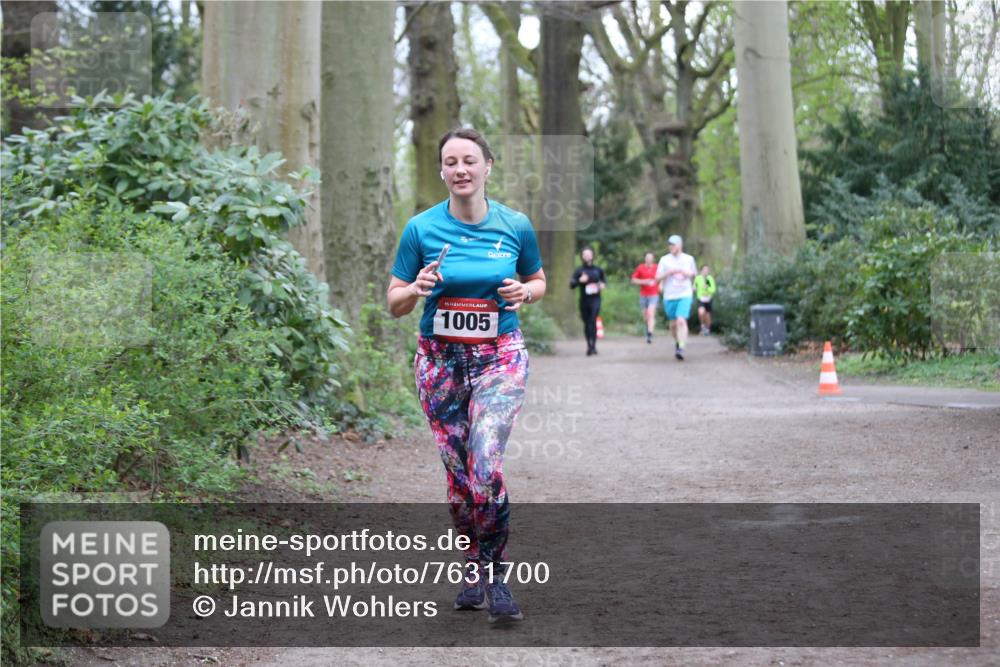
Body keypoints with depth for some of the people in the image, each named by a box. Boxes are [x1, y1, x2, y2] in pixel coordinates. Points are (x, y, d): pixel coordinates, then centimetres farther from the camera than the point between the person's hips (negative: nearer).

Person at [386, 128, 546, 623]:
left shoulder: (515, 226, -1)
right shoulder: (421, 228, -2)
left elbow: (538, 281, 16)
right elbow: (394, 303, 4)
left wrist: (524, 292, -7)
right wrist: (417, 289, -17)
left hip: (500, 358, -1)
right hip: (440, 359, 1)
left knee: (486, 467, -19)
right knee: (458, 473, 5)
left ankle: (493, 571, -4)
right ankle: (473, 567, 24)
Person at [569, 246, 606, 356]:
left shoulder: (598, 270, 8)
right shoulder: (579, 271, 3)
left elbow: (603, 281, 24)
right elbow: (571, 285, -5)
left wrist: (603, 285, 2)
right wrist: (580, 280, -23)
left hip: (595, 299, -1)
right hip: (584, 300, 1)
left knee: (593, 320, -19)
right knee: (587, 323, 8)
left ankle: (593, 345, -22)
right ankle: (589, 345, 23)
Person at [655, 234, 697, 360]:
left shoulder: (689, 259, 5)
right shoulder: (664, 260, 2)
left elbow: (694, 273, 20)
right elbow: (657, 279, 1)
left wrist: (688, 273, -3)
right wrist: (669, 272, -16)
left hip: (685, 296, -2)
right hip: (669, 297, 2)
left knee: (681, 321, -19)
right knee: (673, 323, 10)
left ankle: (681, 349, -25)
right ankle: (677, 342, 36)